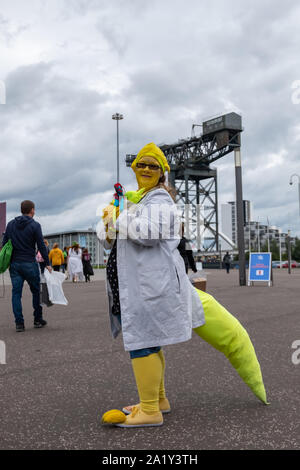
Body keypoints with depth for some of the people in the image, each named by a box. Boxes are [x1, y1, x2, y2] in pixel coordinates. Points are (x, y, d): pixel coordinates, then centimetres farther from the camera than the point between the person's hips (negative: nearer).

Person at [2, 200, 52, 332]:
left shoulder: (11, 224, 9)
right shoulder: (35, 225, -6)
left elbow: (4, 243, 10)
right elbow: (41, 246, -8)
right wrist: (47, 263, -2)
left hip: (14, 264, 4)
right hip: (29, 264, -4)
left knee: (16, 292, 5)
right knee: (36, 291, 10)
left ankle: (19, 323, 2)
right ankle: (38, 320, 16)